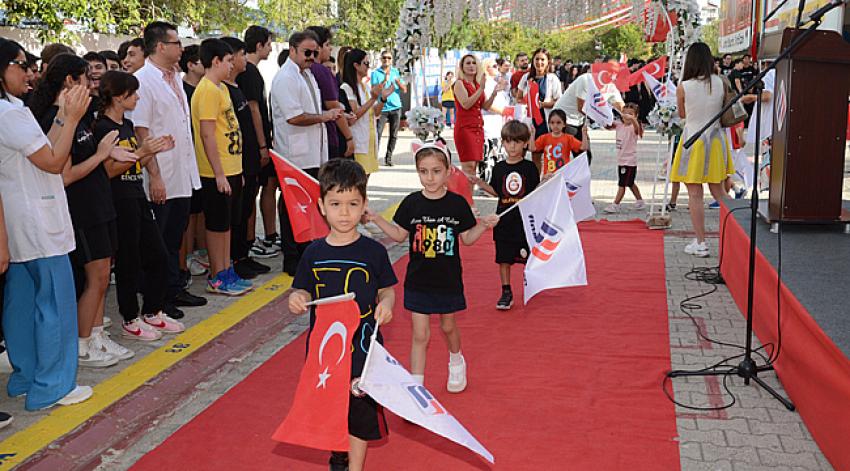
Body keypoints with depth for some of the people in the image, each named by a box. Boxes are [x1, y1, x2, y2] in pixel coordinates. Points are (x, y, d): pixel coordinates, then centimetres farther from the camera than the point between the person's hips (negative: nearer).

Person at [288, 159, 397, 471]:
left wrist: (386, 303, -20)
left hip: (362, 343, -3)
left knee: (360, 409, 5)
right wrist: (297, 299, -15)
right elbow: (304, 291, 7)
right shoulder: (314, 253, -2)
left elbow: (386, 289, 2)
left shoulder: (373, 252, -8)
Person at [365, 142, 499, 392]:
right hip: (418, 280, 0)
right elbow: (400, 235, 2)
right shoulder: (411, 203, -6)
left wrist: (483, 225, -17)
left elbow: (467, 238, 0)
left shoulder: (457, 203, -8)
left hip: (448, 280, 0)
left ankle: (456, 361, 50)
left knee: (448, 326, 20)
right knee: (420, 334, 1)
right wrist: (377, 219, -9)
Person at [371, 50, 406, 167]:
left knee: (394, 135, 5)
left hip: (396, 107, 3)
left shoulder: (396, 72, 11)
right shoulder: (376, 73, 1)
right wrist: (385, 80, -21)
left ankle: (388, 158, 14)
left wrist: (398, 82, -13)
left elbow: (404, 90, 7)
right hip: (382, 108, -3)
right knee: (378, 134, -11)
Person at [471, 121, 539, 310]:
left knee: (528, 256, 8)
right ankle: (506, 292, 14)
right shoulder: (499, 168, 4)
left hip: (525, 220, -2)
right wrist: (478, 181, 6)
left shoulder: (530, 168, -3)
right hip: (504, 221, 2)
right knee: (503, 258, 5)